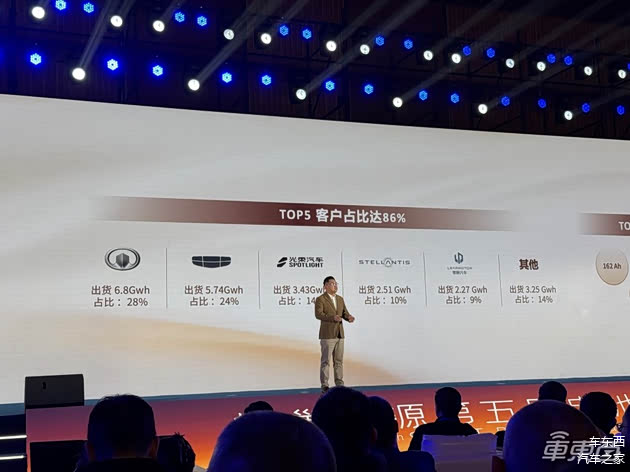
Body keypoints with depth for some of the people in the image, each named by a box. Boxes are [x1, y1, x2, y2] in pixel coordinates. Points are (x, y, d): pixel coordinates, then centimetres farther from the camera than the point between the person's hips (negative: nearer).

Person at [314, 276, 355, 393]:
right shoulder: (320, 299, -5)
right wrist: (332, 318, -29)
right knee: (326, 361, -4)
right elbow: (318, 314, -17)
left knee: (339, 361, 8)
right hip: (327, 335, -6)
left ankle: (339, 384, 13)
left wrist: (349, 317, -11)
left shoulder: (340, 299, 15)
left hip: (339, 334, 6)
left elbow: (344, 313, 12)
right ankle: (324, 386, 0)